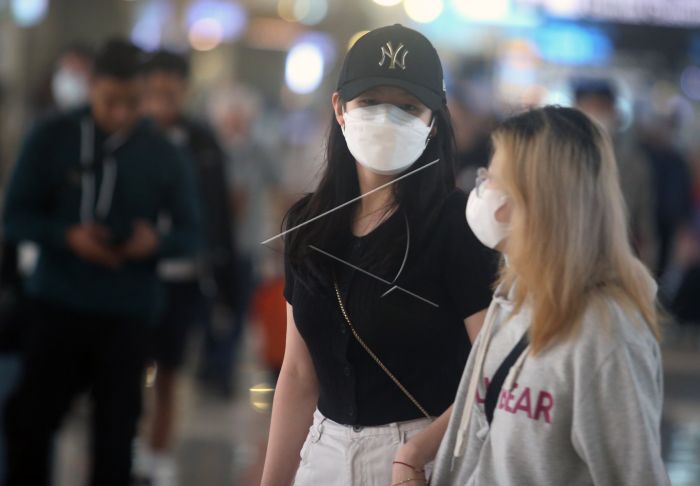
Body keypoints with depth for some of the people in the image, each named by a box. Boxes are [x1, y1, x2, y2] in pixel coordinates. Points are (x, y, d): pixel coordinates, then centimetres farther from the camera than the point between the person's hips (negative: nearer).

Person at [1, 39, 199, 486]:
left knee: (116, 430, 2)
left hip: (127, 314, 1)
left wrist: (157, 242, -18)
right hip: (56, 305, 0)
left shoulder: (164, 155, 2)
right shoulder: (51, 138, -2)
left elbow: (190, 233, 5)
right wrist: (67, 236, -20)